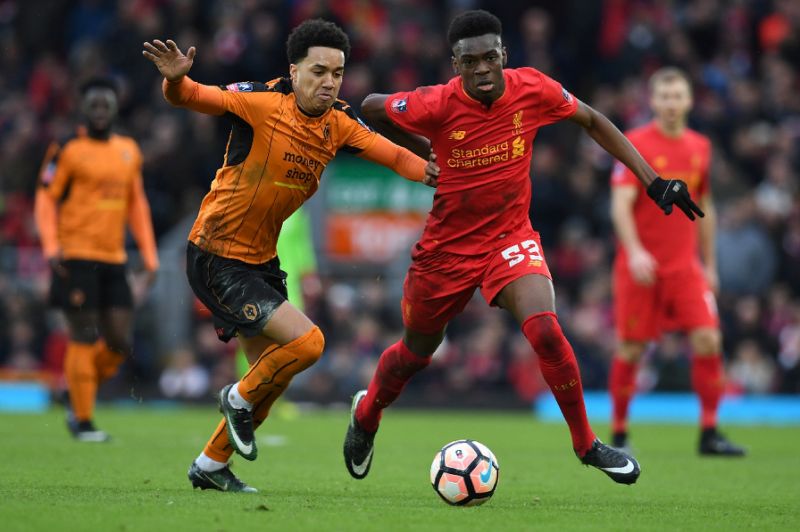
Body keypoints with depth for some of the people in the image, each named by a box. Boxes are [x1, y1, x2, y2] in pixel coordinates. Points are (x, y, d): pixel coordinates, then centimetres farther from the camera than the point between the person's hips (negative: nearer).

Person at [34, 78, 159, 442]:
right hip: (76, 258, -6)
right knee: (85, 339, -5)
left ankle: (78, 400, 22)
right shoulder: (67, 150, -3)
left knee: (119, 342, 1)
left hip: (113, 261, 6)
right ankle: (83, 422, 4)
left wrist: (149, 256, 16)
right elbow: (45, 198, -4)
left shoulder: (129, 151, 14)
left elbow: (137, 205, 20)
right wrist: (51, 246, -17)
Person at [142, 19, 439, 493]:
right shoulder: (262, 103, -18)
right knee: (307, 342, -18)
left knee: (273, 374, 16)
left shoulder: (339, 126, 0)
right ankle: (240, 400, 10)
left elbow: (394, 155, 4)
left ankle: (211, 466, 33)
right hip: (217, 259, -8)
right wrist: (176, 80, -43)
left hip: (261, 260, 8)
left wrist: (429, 171, -17)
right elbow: (193, 97, -21)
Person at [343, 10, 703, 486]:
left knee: (545, 330, -25)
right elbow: (370, 108, -5)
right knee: (415, 353, 16)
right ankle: (365, 417, 48)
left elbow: (593, 121, 2)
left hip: (511, 239, 1)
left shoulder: (533, 90, -15)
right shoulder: (439, 105, -21)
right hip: (447, 247, 0)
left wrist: (653, 180, -3)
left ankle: (586, 443, -7)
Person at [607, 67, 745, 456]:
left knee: (708, 339, -9)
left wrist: (709, 263, 18)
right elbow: (620, 204, -14)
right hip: (641, 264, -4)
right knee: (631, 348, 0)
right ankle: (619, 434, 13)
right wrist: (634, 251, -27)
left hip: (685, 264, 4)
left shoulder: (700, 147, 10)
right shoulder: (636, 144, -6)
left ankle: (709, 433, -1)